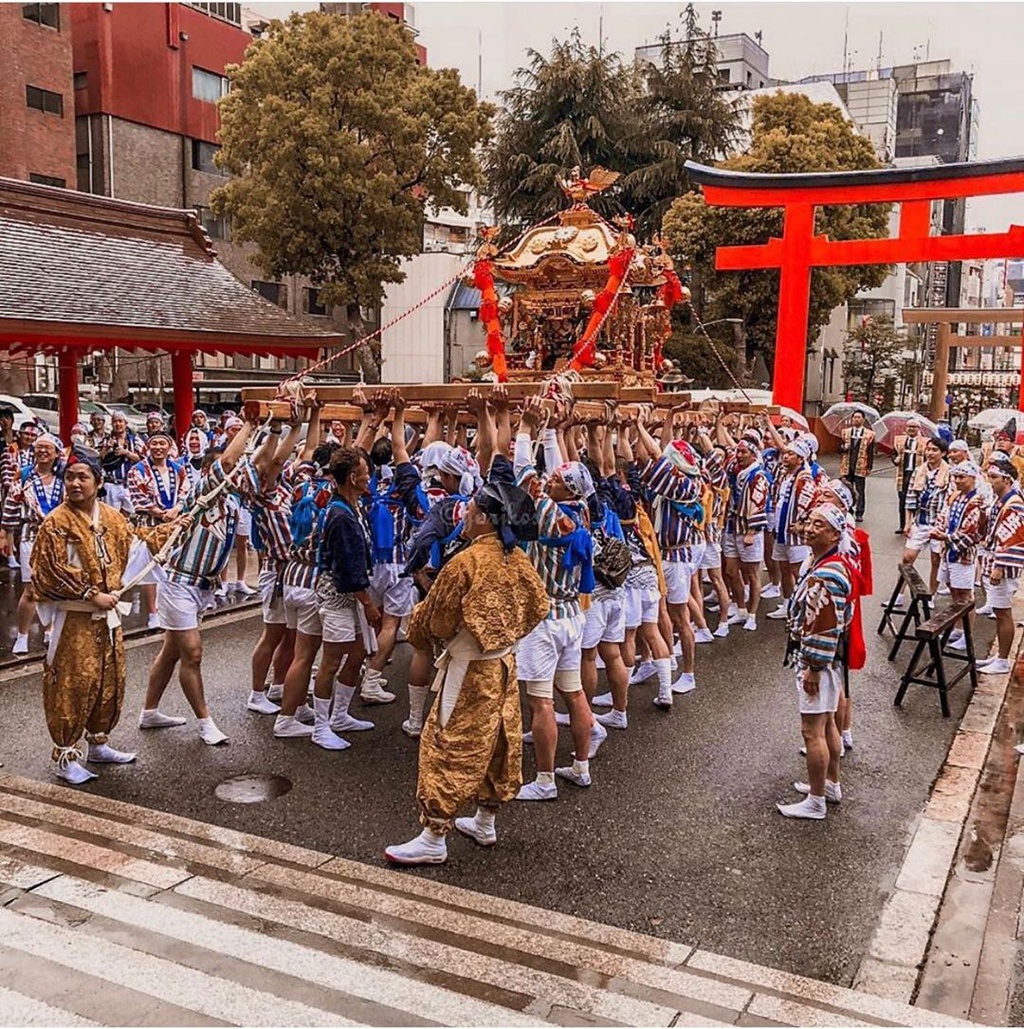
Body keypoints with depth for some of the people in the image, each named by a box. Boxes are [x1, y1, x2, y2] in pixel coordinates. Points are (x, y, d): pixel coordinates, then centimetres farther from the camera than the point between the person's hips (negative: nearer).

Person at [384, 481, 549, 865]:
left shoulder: (465, 563, -22)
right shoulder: (519, 561, 0)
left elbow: (431, 623, -13)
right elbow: (537, 608, 11)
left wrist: (418, 625, 9)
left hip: (470, 672, -8)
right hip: (506, 664, 8)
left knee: (447, 748, 0)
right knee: (499, 744, 17)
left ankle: (433, 839, 8)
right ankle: (484, 823, 33)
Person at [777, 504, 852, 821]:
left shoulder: (828, 574, -25)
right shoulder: (818, 562, 8)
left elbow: (827, 628, -25)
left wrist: (813, 669, -21)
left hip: (819, 659, -11)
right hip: (825, 659, 11)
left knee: (812, 730, -2)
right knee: (827, 723, 22)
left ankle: (816, 801, 9)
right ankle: (831, 784, 36)